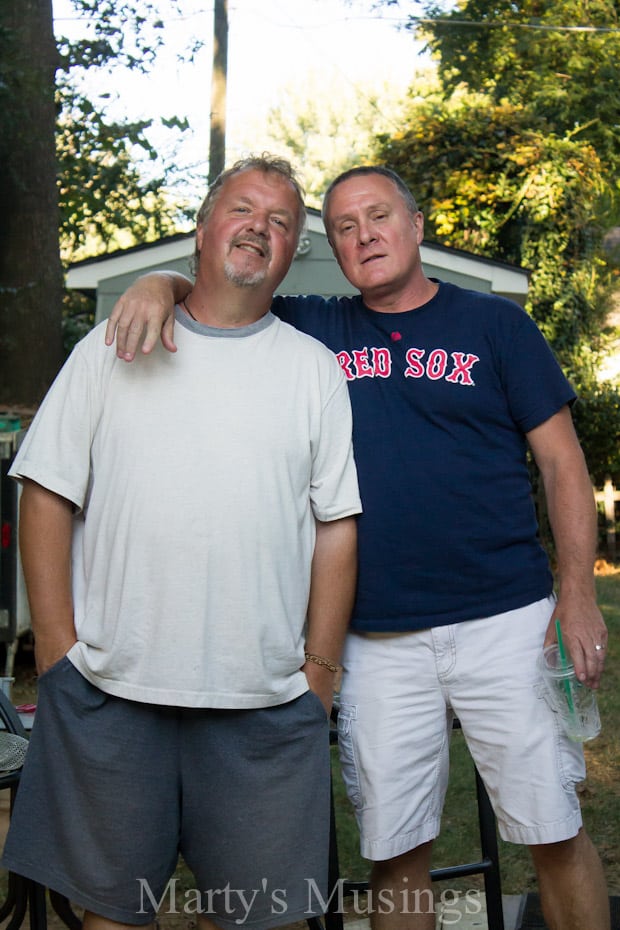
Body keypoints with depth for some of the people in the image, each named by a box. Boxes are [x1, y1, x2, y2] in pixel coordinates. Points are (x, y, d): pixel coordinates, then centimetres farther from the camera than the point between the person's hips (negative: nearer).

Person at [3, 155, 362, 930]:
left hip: (266, 698, 1)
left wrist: (320, 672, 1)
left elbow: (336, 526, 6)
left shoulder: (316, 369, 8)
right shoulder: (112, 349, 7)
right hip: (106, 689, 0)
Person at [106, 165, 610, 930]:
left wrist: (578, 598, -5)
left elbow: (563, 465, 4)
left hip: (503, 621, -1)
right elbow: (211, 292, 14)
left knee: (555, 835, 4)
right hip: (377, 641, 2)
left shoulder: (494, 324, 5)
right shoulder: (316, 332, 11)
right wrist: (161, 284, -11)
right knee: (394, 851, 9)